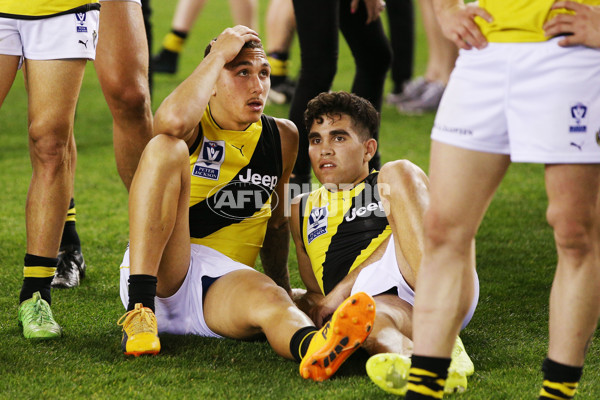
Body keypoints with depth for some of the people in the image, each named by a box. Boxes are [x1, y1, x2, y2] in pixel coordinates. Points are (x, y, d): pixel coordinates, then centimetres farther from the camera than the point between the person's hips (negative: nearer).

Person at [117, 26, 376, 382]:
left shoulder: (282, 138, 14)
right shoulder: (193, 128, 0)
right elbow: (174, 121, -28)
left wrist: (282, 285, 23)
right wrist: (218, 55, -15)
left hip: (224, 285, 3)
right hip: (153, 275, -2)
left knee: (268, 299, -35)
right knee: (166, 148, -23)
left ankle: (313, 349, -75)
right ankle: (140, 310, -34)